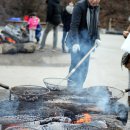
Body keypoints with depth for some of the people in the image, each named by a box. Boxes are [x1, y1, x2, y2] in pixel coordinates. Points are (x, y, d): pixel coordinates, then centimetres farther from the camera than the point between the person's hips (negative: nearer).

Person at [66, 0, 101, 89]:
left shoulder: (97, 8, 5)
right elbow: (74, 25, -20)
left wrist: (97, 38, 0)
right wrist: (75, 42, -29)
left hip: (87, 42, 6)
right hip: (76, 41, -6)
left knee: (84, 67, 5)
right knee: (76, 65, -9)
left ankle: (79, 89, 14)